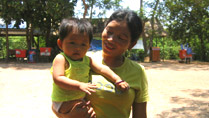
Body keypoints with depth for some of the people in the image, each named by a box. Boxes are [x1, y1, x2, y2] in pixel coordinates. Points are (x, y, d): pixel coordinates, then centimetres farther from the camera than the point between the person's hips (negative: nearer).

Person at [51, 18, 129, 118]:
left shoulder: (87, 60, 2)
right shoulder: (61, 59, -18)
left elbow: (102, 69, -1)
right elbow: (58, 78, -28)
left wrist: (117, 80, -14)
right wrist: (79, 85, -36)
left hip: (80, 99, 7)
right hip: (63, 102, -7)